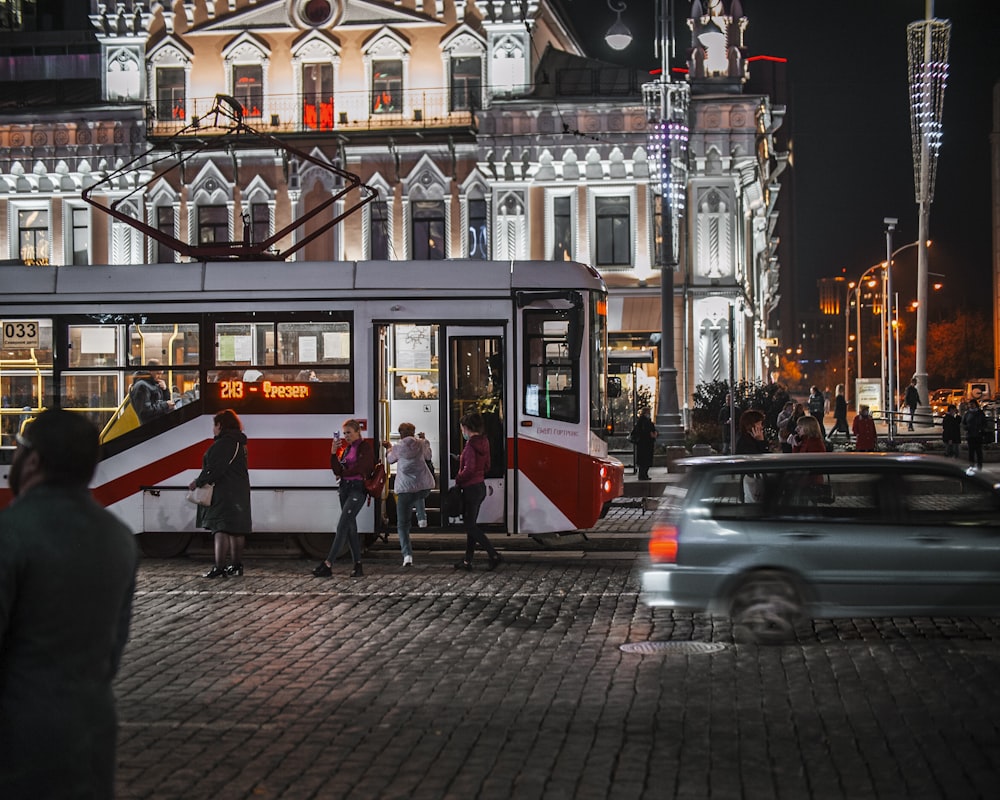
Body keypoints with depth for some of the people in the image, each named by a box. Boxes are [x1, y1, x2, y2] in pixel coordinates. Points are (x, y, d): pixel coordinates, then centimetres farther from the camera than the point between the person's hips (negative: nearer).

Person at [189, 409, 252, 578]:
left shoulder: (223, 443, -15)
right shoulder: (240, 443, 16)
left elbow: (215, 469, -21)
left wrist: (198, 482, -11)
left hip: (224, 493, -10)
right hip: (239, 493, 10)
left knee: (221, 529, -12)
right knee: (236, 530, 13)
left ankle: (219, 567, -18)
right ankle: (236, 565, 20)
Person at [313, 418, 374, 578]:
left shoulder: (366, 446, -5)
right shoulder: (346, 448, 16)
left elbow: (360, 468, -15)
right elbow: (337, 470, 10)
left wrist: (343, 473, 1)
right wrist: (333, 452, -3)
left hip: (358, 488, -8)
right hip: (344, 488, 8)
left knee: (342, 526, -15)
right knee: (350, 528, 5)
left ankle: (328, 564, -20)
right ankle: (358, 567, 7)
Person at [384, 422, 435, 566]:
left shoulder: (398, 447, -2)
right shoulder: (421, 443, 3)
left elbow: (390, 459, 19)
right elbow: (428, 456, 23)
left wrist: (389, 448, 37)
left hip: (405, 488, -3)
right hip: (425, 486, 3)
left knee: (402, 524, -1)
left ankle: (407, 554, -15)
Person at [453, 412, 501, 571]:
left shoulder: (471, 444, -18)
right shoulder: (484, 442, 9)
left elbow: (469, 469, -25)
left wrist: (458, 480, -10)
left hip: (471, 488, -9)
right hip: (481, 486, 9)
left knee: (471, 526, -3)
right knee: (471, 525, 14)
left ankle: (494, 555, -10)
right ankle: (468, 561, 18)